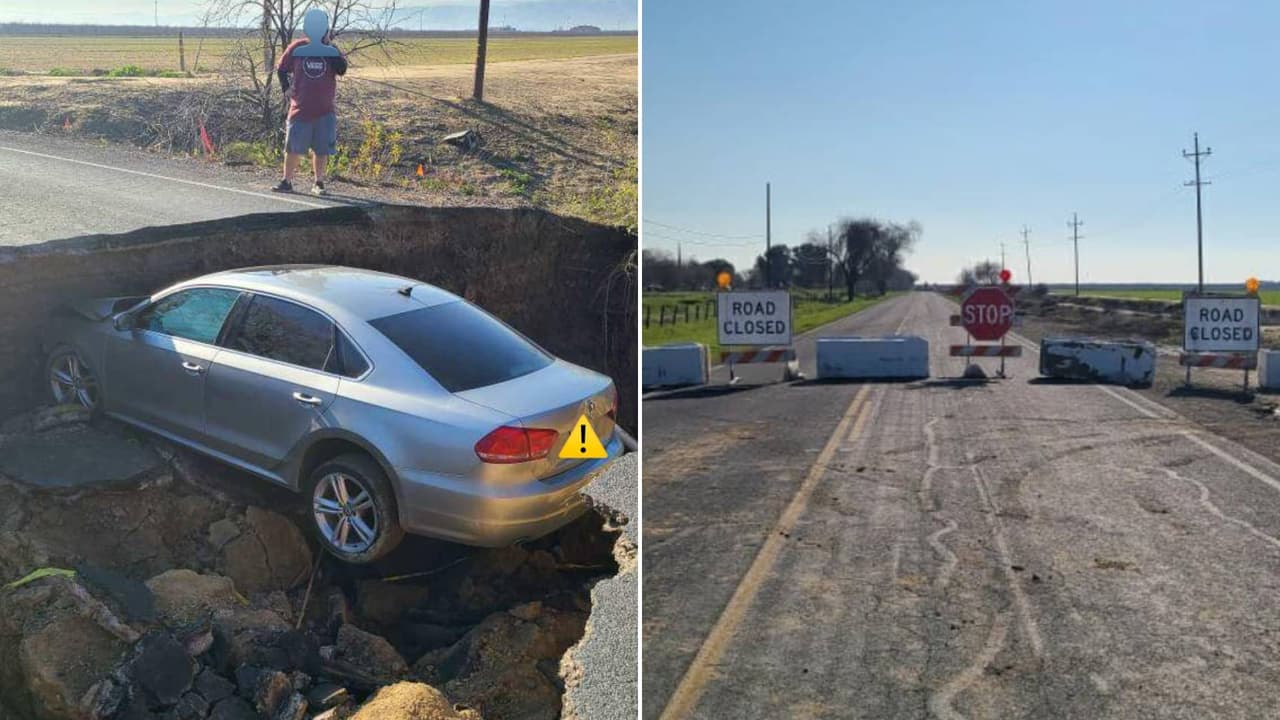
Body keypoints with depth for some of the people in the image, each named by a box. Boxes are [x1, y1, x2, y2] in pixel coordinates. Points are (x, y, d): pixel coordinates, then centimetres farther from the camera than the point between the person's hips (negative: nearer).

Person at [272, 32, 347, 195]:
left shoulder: (331, 51, 3)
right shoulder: (297, 47, 2)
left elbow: (342, 69, -14)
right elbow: (281, 69, 12)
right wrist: (285, 88, -1)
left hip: (325, 112, 0)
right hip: (300, 109, 0)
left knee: (321, 150, 4)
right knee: (292, 148, 3)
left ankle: (318, 184, 15)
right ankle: (287, 182, 13)